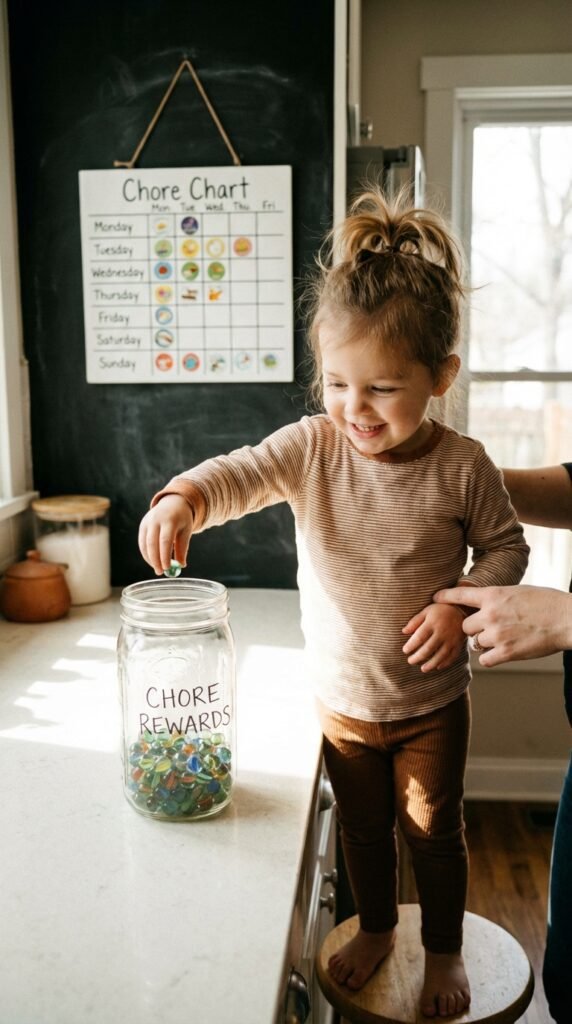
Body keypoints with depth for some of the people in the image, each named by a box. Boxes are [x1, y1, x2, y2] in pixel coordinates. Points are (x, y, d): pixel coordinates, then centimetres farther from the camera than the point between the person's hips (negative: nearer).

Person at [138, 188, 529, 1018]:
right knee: (363, 825, 23)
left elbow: (505, 545, -5)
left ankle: (445, 950, 45)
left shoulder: (462, 467, -17)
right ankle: (375, 929, 51)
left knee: (433, 830, 18)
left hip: (430, 701, -1)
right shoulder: (312, 446, -14)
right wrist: (183, 497, -47)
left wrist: (463, 602, -22)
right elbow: (240, 475, -25)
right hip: (340, 696, 2)